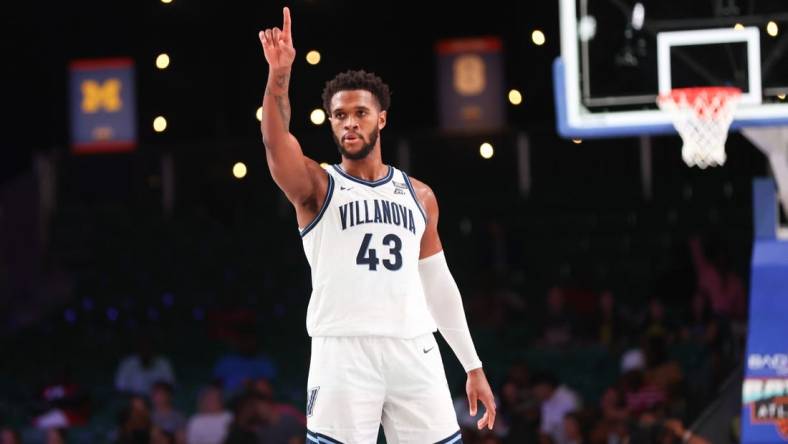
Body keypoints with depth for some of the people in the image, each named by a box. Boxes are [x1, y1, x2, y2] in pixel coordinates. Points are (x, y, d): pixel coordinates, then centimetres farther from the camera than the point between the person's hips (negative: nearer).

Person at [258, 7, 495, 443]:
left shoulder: (419, 196, 17)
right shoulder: (316, 187, 6)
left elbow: (438, 285, 21)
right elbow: (275, 140, -15)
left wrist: (473, 366, 18)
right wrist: (280, 74, -31)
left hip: (413, 349, 3)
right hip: (343, 351, -3)